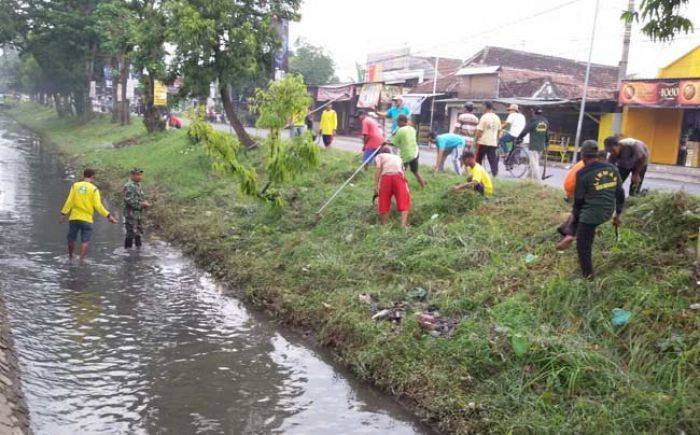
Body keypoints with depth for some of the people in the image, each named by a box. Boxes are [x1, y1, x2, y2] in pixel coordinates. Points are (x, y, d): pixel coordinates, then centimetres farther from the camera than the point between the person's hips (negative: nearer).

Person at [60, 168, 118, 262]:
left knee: (71, 239, 17)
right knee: (85, 241, 2)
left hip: (74, 218, 3)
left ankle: (70, 258, 33)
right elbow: (98, 206, -10)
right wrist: (108, 216, -7)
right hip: (87, 219, -3)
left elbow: (69, 202, -2)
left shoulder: (75, 186, 3)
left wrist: (63, 214, 2)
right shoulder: (94, 189, -4)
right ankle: (81, 260, -6)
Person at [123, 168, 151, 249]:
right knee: (131, 233, -6)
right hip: (131, 213, -9)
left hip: (138, 213, 10)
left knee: (139, 232, 15)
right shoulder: (129, 186, -15)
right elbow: (129, 200, -23)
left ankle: (139, 248, 25)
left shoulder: (138, 185, 14)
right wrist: (141, 204, -20)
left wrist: (145, 203, 4)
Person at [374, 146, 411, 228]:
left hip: (386, 176, -1)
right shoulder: (398, 157, 38)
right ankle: (404, 225, -2)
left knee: (384, 202, 12)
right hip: (399, 176, 1)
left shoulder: (379, 156, 27)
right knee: (404, 202, 10)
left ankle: (384, 224, 16)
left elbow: (378, 169, 7)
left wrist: (376, 186, 5)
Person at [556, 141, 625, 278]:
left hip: (590, 215, -7)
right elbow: (620, 194, 8)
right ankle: (569, 235, 21)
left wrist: (575, 215, 11)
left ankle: (588, 276, 17)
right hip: (607, 213, 7)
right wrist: (617, 215, 19)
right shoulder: (612, 169, 3)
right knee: (576, 213, 33)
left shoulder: (583, 173, -15)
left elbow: (579, 200, -7)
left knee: (583, 247, 8)